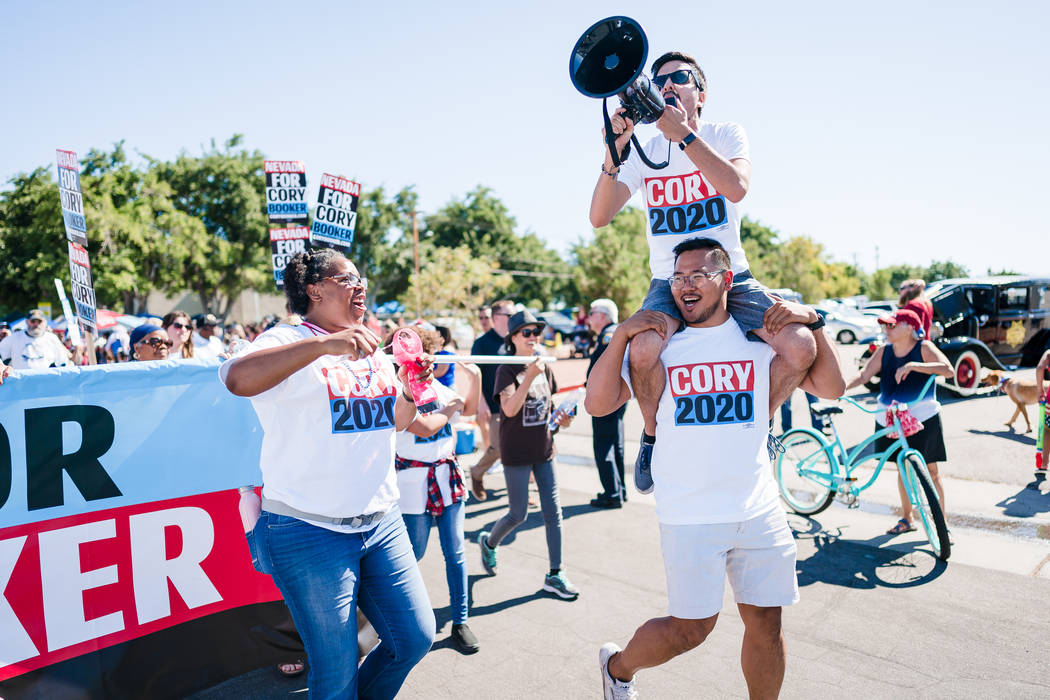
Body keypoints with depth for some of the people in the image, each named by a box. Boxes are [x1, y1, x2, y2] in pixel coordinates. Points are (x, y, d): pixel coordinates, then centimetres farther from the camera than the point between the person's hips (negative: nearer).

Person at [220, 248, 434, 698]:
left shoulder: (373, 350, 11)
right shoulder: (288, 341, -9)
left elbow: (399, 421, 18)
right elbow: (238, 379, -30)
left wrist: (414, 377, 0)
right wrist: (325, 344, -37)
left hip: (380, 521, 6)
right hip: (311, 530, -6)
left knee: (415, 637, 12)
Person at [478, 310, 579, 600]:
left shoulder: (545, 368, 7)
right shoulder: (507, 370, -11)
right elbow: (510, 409, -25)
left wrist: (561, 418, -2)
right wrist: (530, 376, -31)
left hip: (544, 449, 5)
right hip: (516, 453, -5)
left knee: (552, 511, 5)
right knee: (518, 514, 4)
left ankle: (554, 575, 15)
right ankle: (489, 542, 34)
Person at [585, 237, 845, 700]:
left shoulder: (759, 340, 4)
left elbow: (830, 388, 5)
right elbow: (597, 404, -8)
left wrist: (813, 323, -7)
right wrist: (621, 334, -16)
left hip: (760, 511, 3)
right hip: (689, 516, -3)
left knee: (765, 622, 12)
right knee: (692, 628, 2)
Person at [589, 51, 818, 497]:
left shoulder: (726, 135, 2)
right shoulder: (643, 152, 4)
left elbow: (736, 188, -21)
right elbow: (599, 217, -9)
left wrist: (682, 133, -26)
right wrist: (613, 154, -22)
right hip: (669, 280, 0)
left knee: (800, 347, -21)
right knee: (645, 349, -32)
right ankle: (653, 433, 0)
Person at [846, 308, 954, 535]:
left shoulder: (924, 348, -9)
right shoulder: (884, 352, 2)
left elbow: (948, 370, -23)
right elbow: (864, 375, -4)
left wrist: (912, 365, -33)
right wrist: (843, 387, -23)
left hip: (923, 418, -4)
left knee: (930, 470, 0)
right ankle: (906, 519, 27)